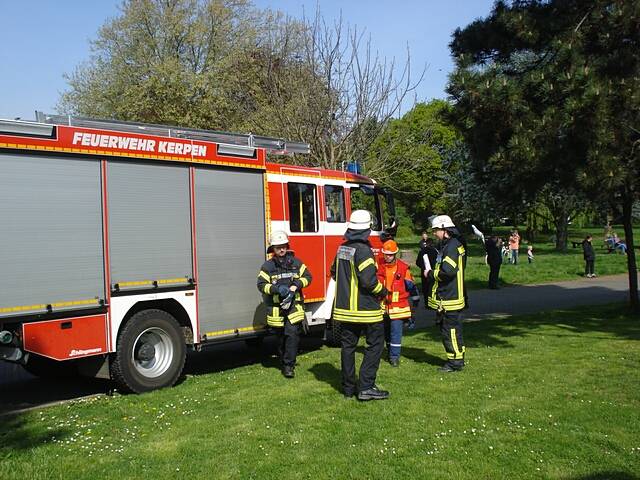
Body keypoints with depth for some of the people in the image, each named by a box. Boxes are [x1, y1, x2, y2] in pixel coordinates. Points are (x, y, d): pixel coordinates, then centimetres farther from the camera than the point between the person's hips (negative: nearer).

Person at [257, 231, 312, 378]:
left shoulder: (295, 262, 5)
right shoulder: (267, 266, 0)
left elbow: (307, 276, 8)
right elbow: (261, 284, -4)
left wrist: (296, 285, -10)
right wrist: (277, 289, -19)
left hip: (294, 306, 0)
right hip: (276, 308, 0)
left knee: (292, 334, -11)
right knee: (282, 337, 14)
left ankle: (289, 366, -5)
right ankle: (283, 360, 34)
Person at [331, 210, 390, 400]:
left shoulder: (342, 248, 8)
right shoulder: (363, 250, -18)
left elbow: (334, 272, 19)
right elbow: (369, 280, -22)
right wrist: (383, 292, -5)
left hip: (344, 306, 8)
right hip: (365, 308, -8)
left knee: (348, 345, 12)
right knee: (375, 344, 3)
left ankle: (348, 387, 19)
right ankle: (366, 387, -2)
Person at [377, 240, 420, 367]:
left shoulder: (403, 267, -3)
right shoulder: (380, 267, 2)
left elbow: (411, 284, 4)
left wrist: (415, 299, 9)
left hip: (398, 305, -3)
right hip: (383, 305, 3)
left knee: (396, 331, -6)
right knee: (386, 331, 13)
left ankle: (395, 356, -2)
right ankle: (390, 352, 30)